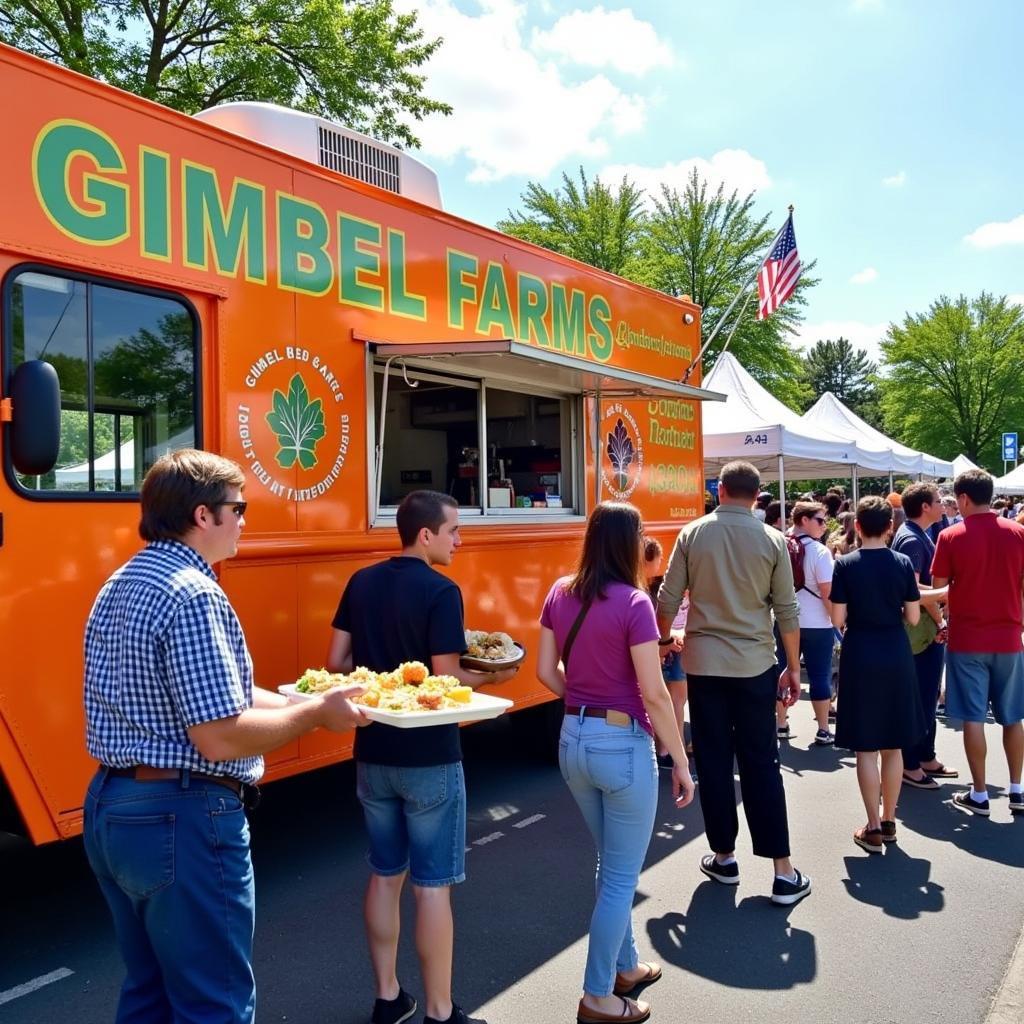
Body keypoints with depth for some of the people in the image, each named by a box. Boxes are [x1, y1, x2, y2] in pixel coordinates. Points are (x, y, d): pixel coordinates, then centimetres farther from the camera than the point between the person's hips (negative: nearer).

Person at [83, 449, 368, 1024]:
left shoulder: (120, 586, 9)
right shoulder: (193, 593, -21)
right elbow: (219, 738, -25)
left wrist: (285, 700, 12)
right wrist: (316, 713, -12)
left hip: (110, 806, 10)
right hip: (183, 823, -10)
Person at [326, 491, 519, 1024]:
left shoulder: (361, 582, 3)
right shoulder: (441, 591, -16)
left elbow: (338, 661, 5)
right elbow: (445, 678, -18)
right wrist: (491, 676, -1)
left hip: (373, 753, 6)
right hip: (429, 758, -6)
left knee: (384, 876, 17)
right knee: (433, 884, 5)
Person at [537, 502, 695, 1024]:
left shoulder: (559, 593, 1)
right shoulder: (633, 602, -18)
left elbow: (546, 672, 6)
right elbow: (654, 694, -16)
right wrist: (682, 763, -7)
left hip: (573, 740, 7)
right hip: (623, 745, -7)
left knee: (611, 863, 24)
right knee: (622, 875, 10)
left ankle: (625, 966, 40)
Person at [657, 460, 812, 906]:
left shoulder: (692, 534, -3)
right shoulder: (772, 540, -3)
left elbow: (668, 600, 0)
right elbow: (787, 611, -1)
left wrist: (665, 636, 19)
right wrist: (793, 667, 10)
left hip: (704, 664, 0)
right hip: (754, 667, 0)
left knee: (714, 763, 10)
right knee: (762, 765, 7)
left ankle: (724, 857, 22)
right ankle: (783, 872, 10)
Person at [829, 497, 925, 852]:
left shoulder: (845, 564, -9)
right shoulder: (903, 563, -3)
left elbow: (838, 619, -9)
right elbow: (913, 617, -1)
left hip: (860, 655, -2)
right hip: (896, 655, 3)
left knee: (866, 747, 4)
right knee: (893, 746, 13)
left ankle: (873, 829, 7)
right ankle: (889, 822, 24)